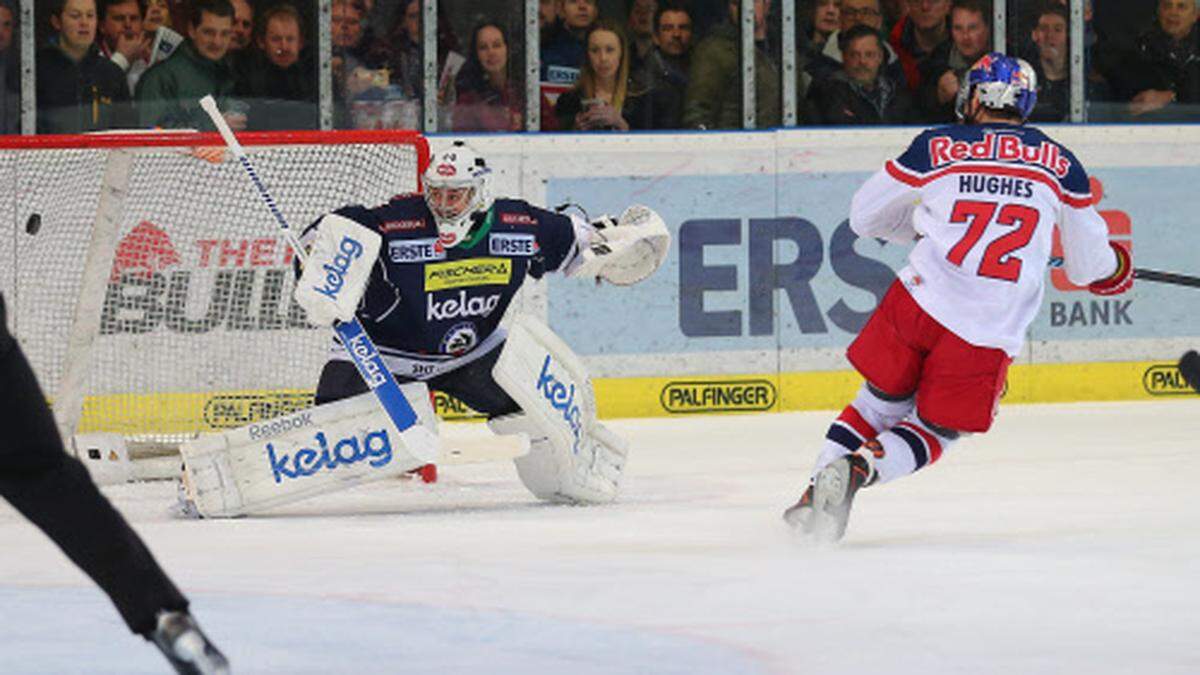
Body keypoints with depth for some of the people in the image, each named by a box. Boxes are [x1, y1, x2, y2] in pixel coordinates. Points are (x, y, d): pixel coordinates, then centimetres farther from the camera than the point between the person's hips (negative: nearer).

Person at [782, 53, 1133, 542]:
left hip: (920, 301, 1)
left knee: (881, 402, 24)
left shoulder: (936, 148, 6)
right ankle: (856, 470, -12)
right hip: (989, 335, -1)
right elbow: (1090, 262, 16)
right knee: (934, 430, 14)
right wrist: (1114, 268, 40)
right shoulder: (1059, 163, 8)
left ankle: (815, 491, 13)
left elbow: (865, 216, 17)